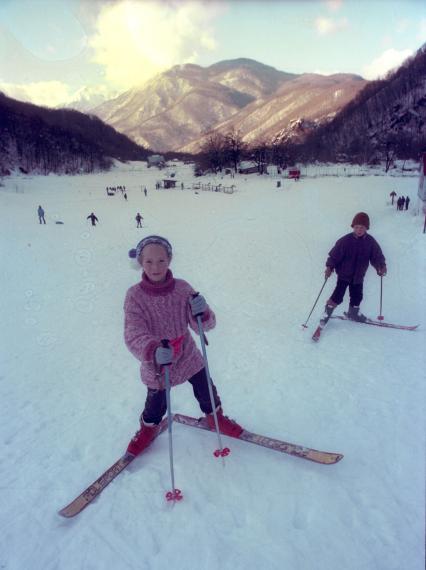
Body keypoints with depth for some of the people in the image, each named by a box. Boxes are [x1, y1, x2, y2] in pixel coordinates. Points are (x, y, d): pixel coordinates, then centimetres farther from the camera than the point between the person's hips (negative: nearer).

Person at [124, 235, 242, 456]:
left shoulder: (182, 288, -16)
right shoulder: (135, 296, -20)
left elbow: (204, 325, -14)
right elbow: (134, 335, -30)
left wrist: (202, 313, -38)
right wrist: (153, 350, -51)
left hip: (187, 356, 2)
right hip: (155, 363, -1)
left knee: (206, 393, 19)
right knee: (156, 403, 16)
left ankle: (215, 416, 53)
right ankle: (149, 427, 52)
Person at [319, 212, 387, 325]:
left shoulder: (370, 242, -5)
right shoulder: (345, 240, -17)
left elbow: (377, 255, 1)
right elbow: (335, 254, -13)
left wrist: (381, 266, -15)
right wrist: (329, 267, -22)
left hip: (358, 276, 4)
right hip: (344, 274, -4)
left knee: (357, 296, 15)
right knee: (338, 296, -6)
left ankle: (353, 312, 40)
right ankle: (327, 312, 13)